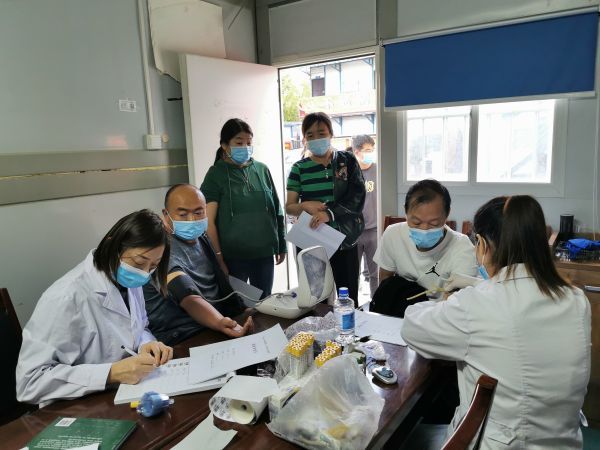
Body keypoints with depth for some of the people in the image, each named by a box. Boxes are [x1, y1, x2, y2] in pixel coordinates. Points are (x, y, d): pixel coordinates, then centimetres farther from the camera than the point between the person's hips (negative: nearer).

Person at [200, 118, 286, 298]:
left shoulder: (262, 170, 5)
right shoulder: (217, 174, -5)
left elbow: (276, 210, 10)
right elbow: (209, 221, -9)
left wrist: (282, 245, 10)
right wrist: (218, 258, -12)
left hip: (265, 253, 4)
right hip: (233, 256, -3)